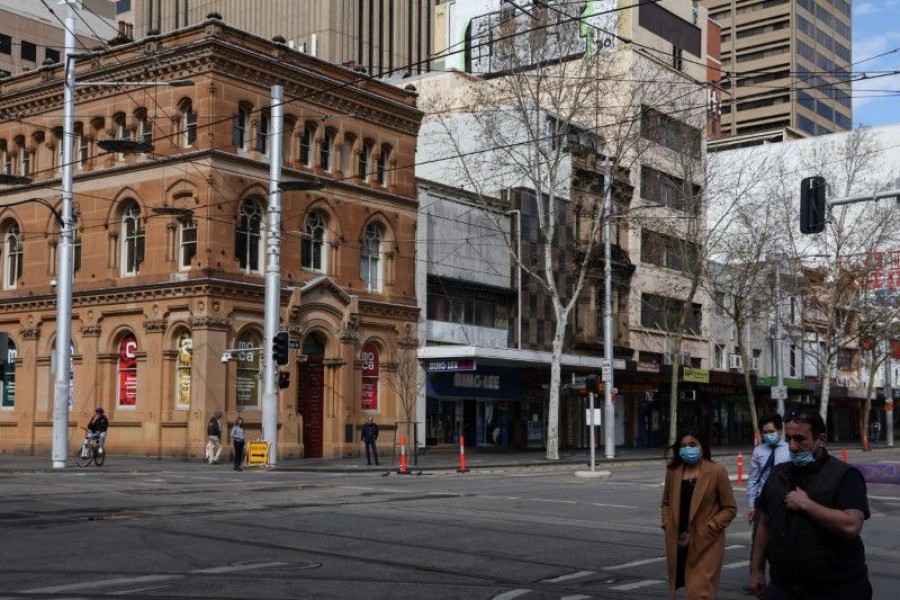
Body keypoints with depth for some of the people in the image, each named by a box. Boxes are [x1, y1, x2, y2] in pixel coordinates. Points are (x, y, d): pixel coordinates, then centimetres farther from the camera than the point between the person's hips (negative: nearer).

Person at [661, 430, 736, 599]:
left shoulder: (716, 471, -8)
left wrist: (706, 530, -11)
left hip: (706, 544, -5)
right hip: (678, 543, 5)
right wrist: (667, 526, 3)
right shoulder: (673, 471, 5)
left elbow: (730, 508, -5)